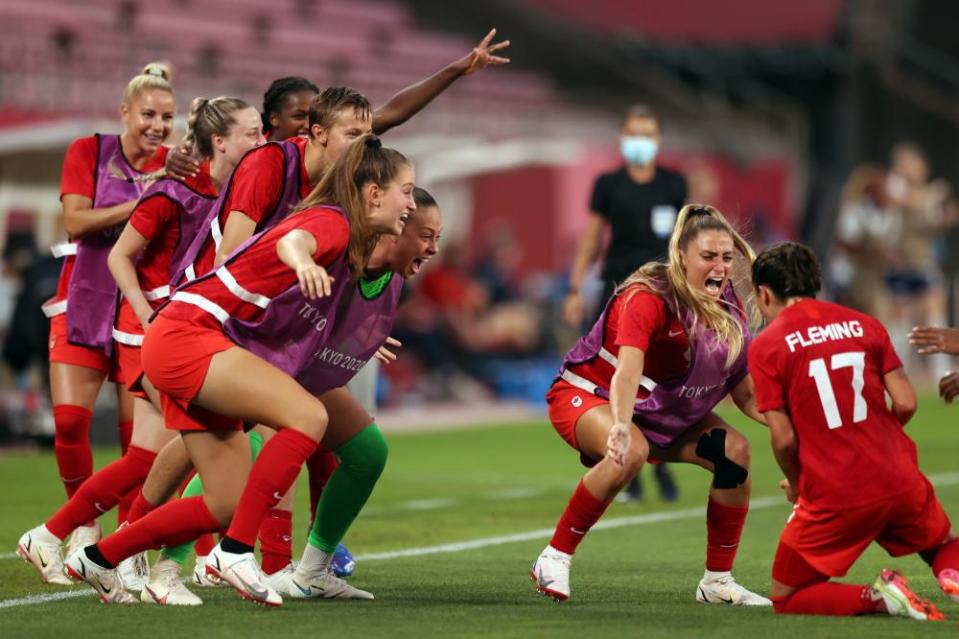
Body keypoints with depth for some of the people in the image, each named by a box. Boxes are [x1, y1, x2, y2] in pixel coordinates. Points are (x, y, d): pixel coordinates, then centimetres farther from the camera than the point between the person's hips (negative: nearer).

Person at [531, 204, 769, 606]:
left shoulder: (729, 310, -8)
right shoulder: (647, 298, -29)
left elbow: (746, 395, -3)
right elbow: (627, 372, -45)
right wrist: (621, 425, -63)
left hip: (662, 411, 7)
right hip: (585, 393, -7)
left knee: (734, 450, -12)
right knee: (630, 452, -37)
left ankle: (718, 582, -1)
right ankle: (554, 558, -24)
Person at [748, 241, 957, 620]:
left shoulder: (765, 346, -3)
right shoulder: (864, 324, 7)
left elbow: (783, 439, -8)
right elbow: (905, 404, 2)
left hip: (834, 499, -3)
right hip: (900, 482, 3)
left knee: (786, 600, 14)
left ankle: (875, 598, -13)